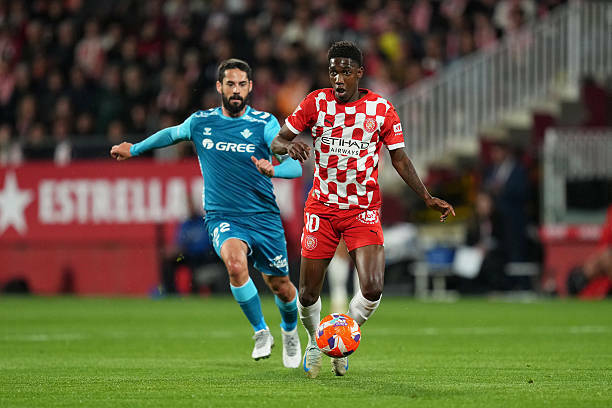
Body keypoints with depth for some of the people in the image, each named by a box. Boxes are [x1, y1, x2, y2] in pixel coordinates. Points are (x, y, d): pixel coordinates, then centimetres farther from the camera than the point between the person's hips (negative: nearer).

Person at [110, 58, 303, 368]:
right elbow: (172, 134, 25)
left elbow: (295, 166, -14)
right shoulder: (200, 122, 2)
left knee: (280, 286, 8)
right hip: (223, 218, 0)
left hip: (264, 218, 0)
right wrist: (134, 149, 32)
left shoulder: (265, 124, -5)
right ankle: (261, 333, -12)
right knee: (235, 262, -31)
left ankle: (289, 330, 45)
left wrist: (273, 169, -36)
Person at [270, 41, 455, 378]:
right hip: (322, 207, 1)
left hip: (363, 210, -1)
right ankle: (315, 341, 34)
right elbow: (276, 141, 0)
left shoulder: (381, 109, -4)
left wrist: (427, 198, -5)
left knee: (372, 288, -18)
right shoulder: (316, 103, -4)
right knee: (308, 294, 2)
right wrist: (288, 146, -25)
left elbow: (399, 158, 5)